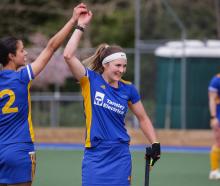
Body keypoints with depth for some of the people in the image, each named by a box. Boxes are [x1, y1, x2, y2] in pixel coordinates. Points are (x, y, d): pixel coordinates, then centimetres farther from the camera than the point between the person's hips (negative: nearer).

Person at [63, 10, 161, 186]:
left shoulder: (128, 89, 2)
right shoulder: (90, 80, -4)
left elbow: (143, 118, 15)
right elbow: (69, 55, -17)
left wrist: (155, 144, 5)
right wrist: (81, 26, -15)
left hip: (120, 157, 2)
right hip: (95, 156, -2)